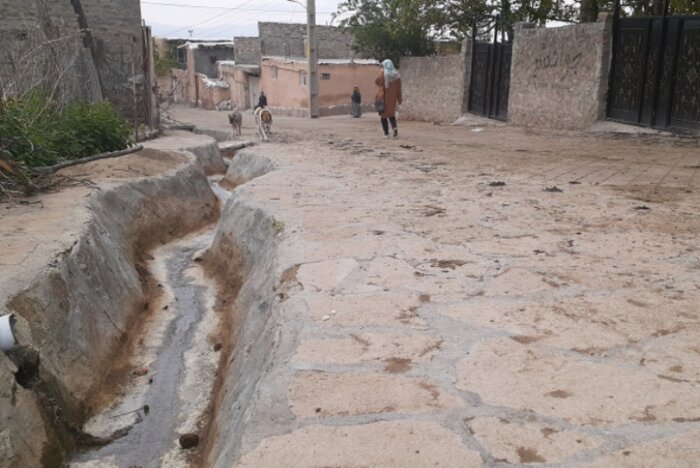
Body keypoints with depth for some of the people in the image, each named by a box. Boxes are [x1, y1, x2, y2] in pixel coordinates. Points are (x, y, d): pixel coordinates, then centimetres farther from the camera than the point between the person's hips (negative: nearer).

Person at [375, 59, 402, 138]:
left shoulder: (382, 73, -9)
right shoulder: (396, 74, 4)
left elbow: (377, 82, -8)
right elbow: (399, 88, 3)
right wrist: (399, 99, 7)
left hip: (383, 97, -4)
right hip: (392, 98, 4)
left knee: (383, 114, 5)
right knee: (391, 113, 18)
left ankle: (386, 133, 0)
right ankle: (395, 127, -9)